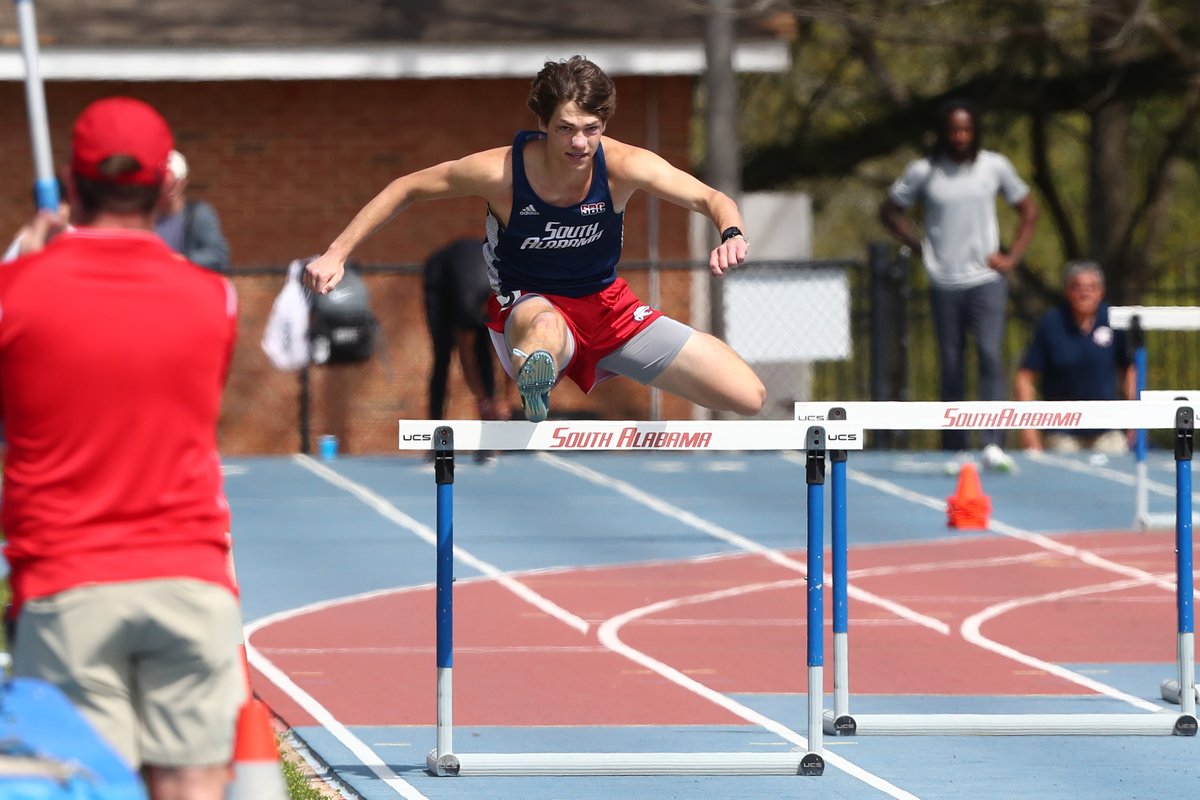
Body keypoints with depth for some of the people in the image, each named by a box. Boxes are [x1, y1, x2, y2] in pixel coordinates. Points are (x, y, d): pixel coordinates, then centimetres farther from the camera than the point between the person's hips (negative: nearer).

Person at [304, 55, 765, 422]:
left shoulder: (622, 166, -21)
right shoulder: (501, 172, -23)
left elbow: (711, 200, -18)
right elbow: (406, 189, -10)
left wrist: (731, 236, -42)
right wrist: (337, 254, -15)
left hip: (607, 305, 5)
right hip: (528, 310, -5)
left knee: (749, 397, -4)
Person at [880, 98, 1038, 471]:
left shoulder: (995, 167, 2)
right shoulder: (923, 172, 0)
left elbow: (1028, 210, 15)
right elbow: (890, 212, 12)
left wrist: (1012, 257, 4)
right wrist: (920, 246, 2)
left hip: (986, 281, -1)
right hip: (944, 284, 1)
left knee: (989, 356, -18)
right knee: (951, 367, 4)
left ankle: (993, 446, -25)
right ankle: (953, 451, 12)